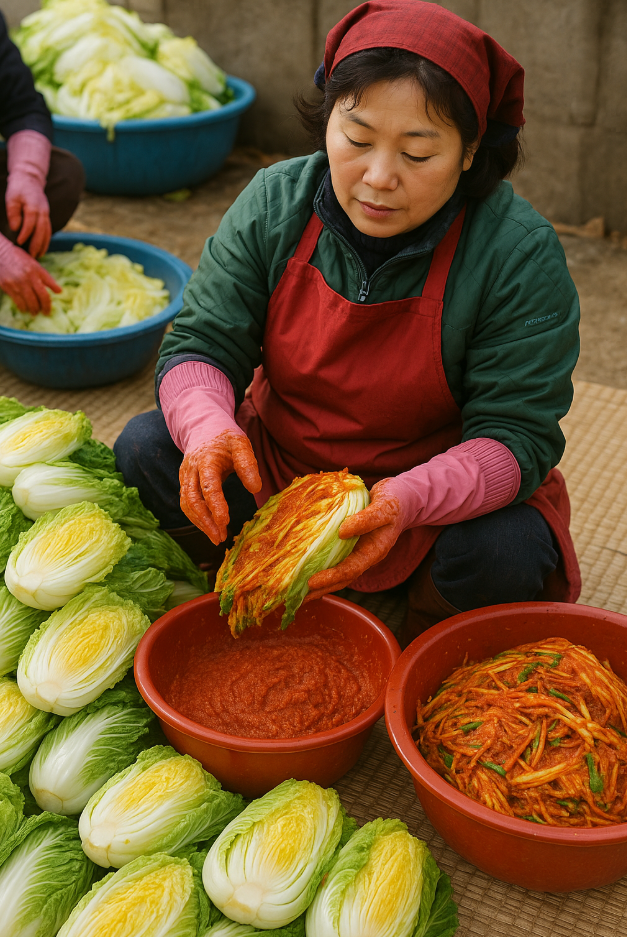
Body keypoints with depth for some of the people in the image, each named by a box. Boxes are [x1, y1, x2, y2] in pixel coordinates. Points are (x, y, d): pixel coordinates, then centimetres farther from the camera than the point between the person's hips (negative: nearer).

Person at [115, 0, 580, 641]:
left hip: (445, 491, -2)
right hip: (278, 464, 3)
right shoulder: (274, 203, -11)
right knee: (143, 448, -17)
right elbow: (201, 344, -10)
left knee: (504, 553, -32)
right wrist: (207, 426, -35)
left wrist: (407, 500, -43)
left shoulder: (519, 253, -21)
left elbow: (518, 434, -22)